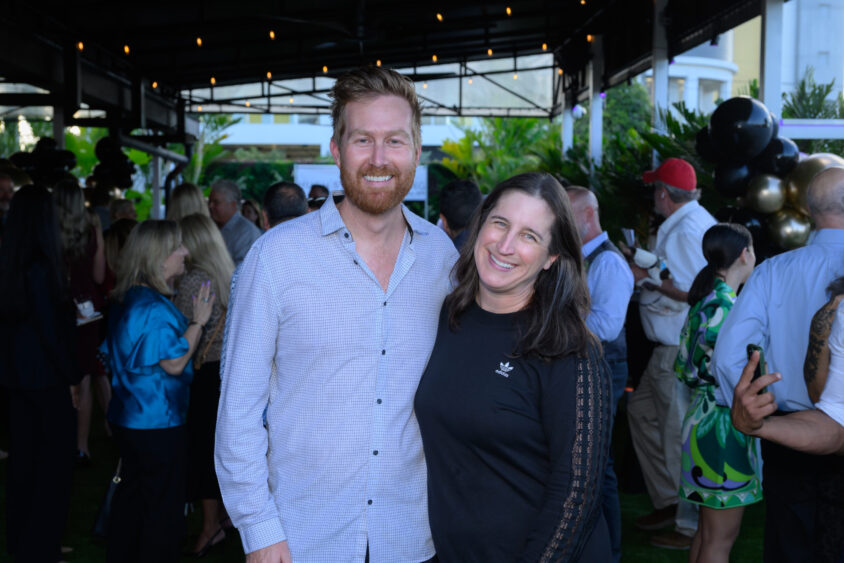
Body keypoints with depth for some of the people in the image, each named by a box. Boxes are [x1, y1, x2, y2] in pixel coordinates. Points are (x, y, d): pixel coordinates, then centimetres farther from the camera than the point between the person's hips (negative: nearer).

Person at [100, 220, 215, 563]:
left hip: (128, 417, 10)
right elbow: (173, 362, -24)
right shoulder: (152, 308, -23)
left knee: (132, 494, 19)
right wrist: (198, 321, -18)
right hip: (157, 422, -10)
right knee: (164, 506, 1)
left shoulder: (128, 300, 10)